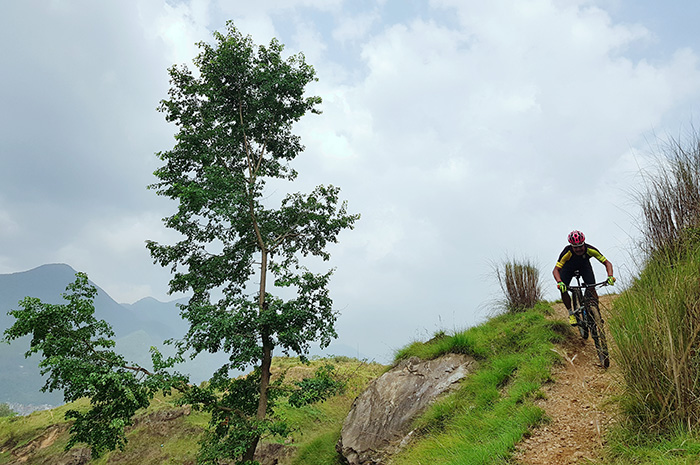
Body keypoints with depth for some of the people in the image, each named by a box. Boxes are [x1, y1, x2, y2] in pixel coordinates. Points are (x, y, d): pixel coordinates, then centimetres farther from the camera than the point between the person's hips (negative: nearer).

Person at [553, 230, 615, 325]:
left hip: (584, 265, 1)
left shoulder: (590, 250, -34)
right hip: (568, 267, -1)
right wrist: (559, 282, -58)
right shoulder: (567, 252, -39)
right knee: (563, 290, -19)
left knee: (591, 288, -20)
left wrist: (610, 276, -44)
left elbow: (607, 263, -27)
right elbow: (556, 270, -39)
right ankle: (571, 313, 3)